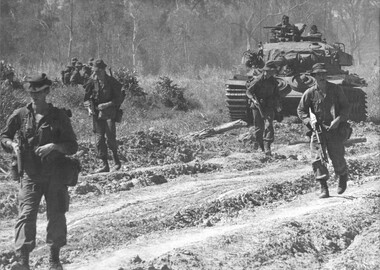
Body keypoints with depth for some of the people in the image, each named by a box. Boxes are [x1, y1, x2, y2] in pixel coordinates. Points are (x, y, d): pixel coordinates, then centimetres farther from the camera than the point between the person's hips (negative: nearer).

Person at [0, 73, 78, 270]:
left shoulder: (59, 116, 1)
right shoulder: (20, 115, 4)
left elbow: (73, 146, 1)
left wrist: (54, 146, -17)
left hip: (55, 176, 0)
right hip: (30, 175, 0)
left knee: (56, 216, 4)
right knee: (26, 215, -12)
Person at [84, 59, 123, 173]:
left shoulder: (112, 82, -4)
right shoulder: (92, 82, 4)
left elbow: (119, 99, -4)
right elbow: (86, 97, 10)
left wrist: (107, 105, -16)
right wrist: (89, 107, -8)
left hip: (109, 113, -3)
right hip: (97, 114, 3)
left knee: (110, 138, -9)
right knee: (99, 139, -1)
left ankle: (117, 161, 10)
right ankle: (105, 165, 4)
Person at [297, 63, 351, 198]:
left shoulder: (336, 89, 0)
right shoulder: (310, 93, 0)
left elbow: (346, 107, 3)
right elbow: (301, 110, 8)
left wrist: (338, 120, -13)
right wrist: (309, 121, -8)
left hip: (335, 129, -1)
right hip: (317, 129, 1)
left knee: (337, 157, 0)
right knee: (317, 158, -9)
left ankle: (343, 177, 33)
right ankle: (324, 188, -3)